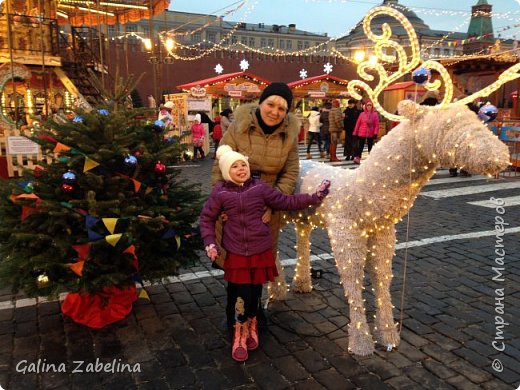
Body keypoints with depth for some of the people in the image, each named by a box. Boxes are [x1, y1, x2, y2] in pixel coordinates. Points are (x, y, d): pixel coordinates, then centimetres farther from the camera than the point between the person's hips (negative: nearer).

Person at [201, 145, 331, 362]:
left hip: (260, 250, 2)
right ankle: (241, 333, 26)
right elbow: (206, 218, 6)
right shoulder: (220, 193, -4)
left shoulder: (259, 187, -2)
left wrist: (313, 197, 2)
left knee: (255, 293, 11)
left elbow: (285, 202, 5)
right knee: (243, 295, -2)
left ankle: (250, 325, 41)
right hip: (236, 253, -1)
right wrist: (210, 243, -5)